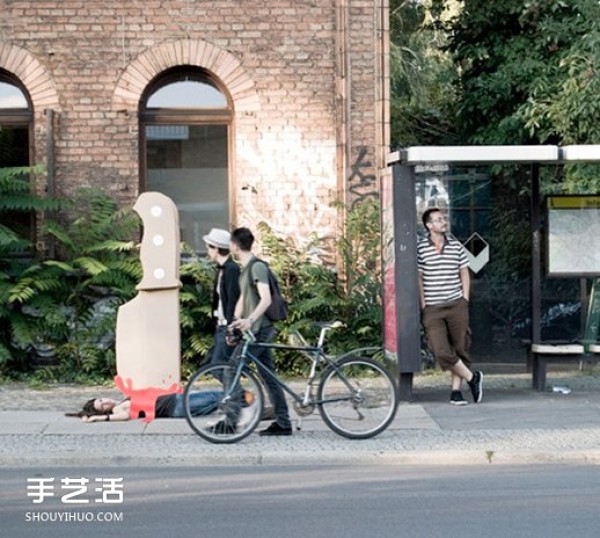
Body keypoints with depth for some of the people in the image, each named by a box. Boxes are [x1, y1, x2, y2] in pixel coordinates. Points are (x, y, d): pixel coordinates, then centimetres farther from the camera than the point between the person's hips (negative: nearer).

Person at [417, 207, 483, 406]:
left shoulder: (456, 245, 7)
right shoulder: (421, 248, -1)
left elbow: (464, 273, 13)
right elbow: (419, 278, 3)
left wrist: (465, 300, 5)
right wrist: (423, 304, 0)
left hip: (456, 305, 2)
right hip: (433, 308, -2)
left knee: (460, 348, 4)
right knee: (441, 352, -11)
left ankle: (456, 391, 13)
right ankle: (472, 378, 8)